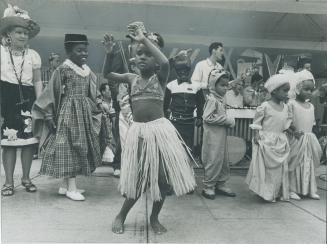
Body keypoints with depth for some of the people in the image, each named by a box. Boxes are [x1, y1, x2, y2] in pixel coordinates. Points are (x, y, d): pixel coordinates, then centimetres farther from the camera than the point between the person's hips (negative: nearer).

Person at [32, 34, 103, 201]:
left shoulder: (87, 71, 9)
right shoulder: (63, 70, -8)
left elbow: (92, 95, 16)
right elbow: (51, 93, -8)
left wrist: (96, 113, 14)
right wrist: (49, 115, -10)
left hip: (84, 113, 7)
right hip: (68, 112, -7)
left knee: (80, 148, 10)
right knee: (69, 148, -3)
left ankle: (65, 185, 23)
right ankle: (71, 188, 6)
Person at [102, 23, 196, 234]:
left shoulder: (160, 77, -1)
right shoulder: (132, 78, 11)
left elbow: (165, 62, -22)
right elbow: (107, 74, 8)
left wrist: (144, 39, -18)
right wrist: (109, 53, -7)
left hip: (159, 129, -2)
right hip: (138, 131, 2)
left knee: (162, 176, 4)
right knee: (138, 177, 7)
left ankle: (154, 217, 25)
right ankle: (121, 215, 28)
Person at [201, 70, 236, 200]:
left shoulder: (221, 100, 12)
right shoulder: (212, 99, -15)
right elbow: (207, 117, -24)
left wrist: (229, 121, 2)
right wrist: (226, 119, -19)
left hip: (221, 135, 9)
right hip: (213, 136, -9)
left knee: (223, 160, 15)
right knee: (213, 161, -1)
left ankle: (221, 184, 29)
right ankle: (208, 187, 13)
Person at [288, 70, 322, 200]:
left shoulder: (311, 106, 11)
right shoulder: (292, 104, -9)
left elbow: (312, 122, 17)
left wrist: (309, 135, 10)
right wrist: (294, 131, -23)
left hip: (309, 140, 6)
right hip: (296, 140, -6)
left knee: (309, 165, 12)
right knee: (294, 165, 0)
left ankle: (310, 190, 22)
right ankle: (292, 190, 10)